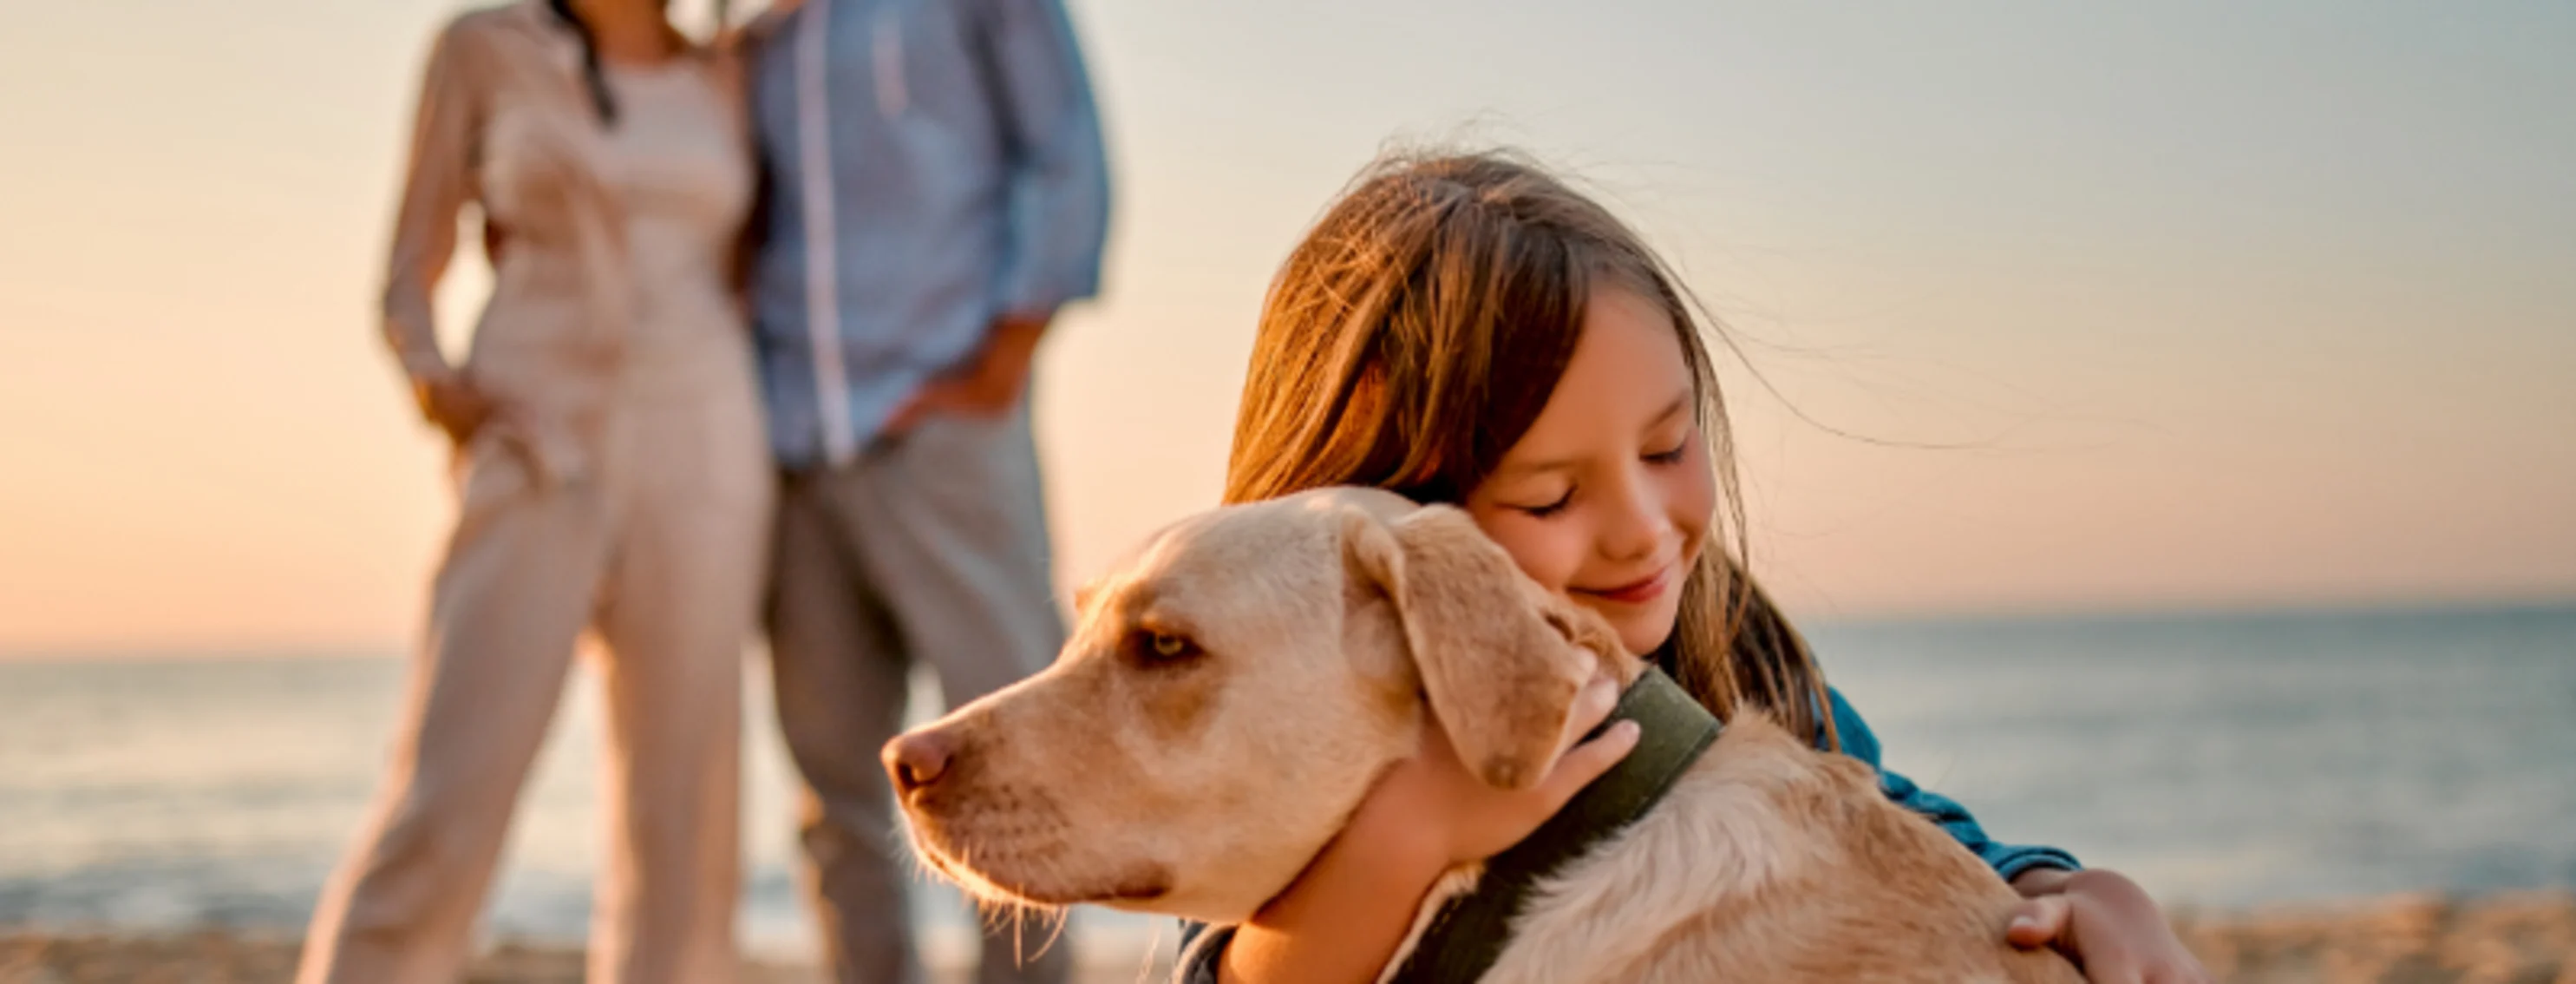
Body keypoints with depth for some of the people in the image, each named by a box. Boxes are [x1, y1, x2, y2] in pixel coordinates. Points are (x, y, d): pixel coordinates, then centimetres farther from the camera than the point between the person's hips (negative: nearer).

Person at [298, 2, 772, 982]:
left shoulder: (721, 84, 13)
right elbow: (405, 289, 4)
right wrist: (433, 382, -16)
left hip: (694, 461, 3)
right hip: (533, 462, -3)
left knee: (679, 820, -3)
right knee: (443, 813, -14)